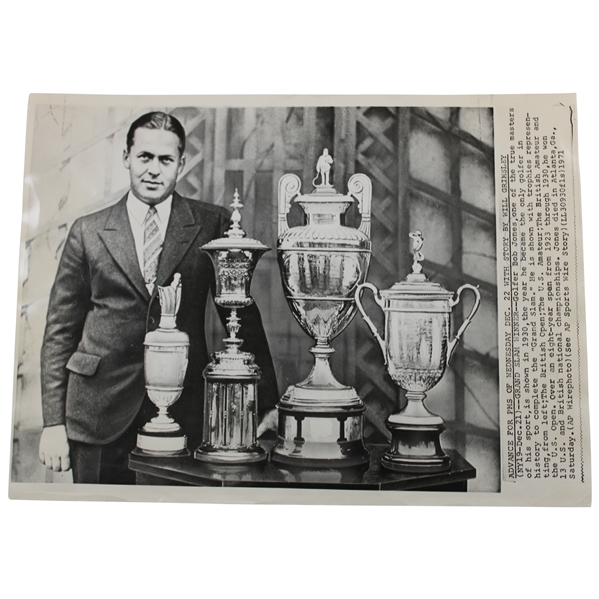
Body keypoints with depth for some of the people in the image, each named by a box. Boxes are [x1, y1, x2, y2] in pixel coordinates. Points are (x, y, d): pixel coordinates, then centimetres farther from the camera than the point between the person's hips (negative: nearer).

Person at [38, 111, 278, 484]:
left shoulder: (213, 225, 3)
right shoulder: (88, 232, 6)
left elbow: (241, 314, 5)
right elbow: (61, 330, 7)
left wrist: (267, 405, 2)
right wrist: (54, 422, 3)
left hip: (184, 411, -1)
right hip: (99, 415, 1)